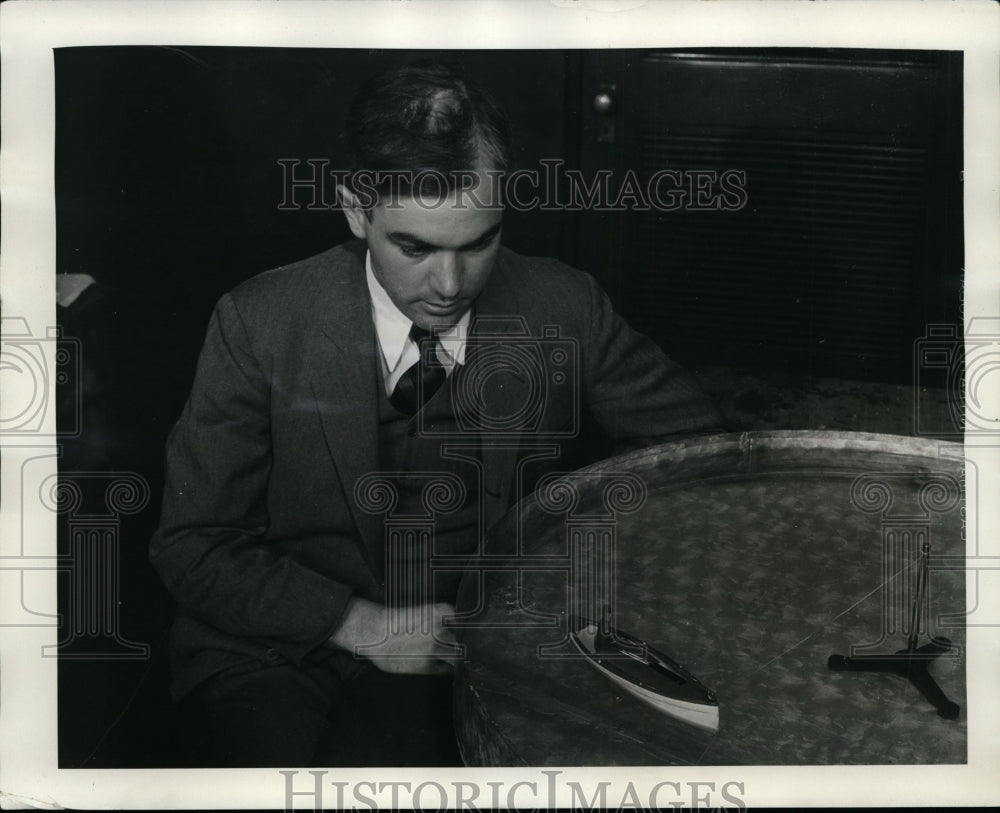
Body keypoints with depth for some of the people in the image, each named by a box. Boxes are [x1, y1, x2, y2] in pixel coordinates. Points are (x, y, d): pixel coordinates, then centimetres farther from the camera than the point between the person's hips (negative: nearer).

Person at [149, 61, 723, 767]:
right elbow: (193, 544, -6)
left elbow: (699, 446, 6)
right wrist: (360, 624, -18)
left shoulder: (564, 310, -6)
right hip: (280, 647, 0)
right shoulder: (261, 325, -10)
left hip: (476, 649, 1)